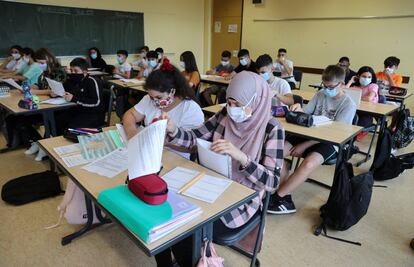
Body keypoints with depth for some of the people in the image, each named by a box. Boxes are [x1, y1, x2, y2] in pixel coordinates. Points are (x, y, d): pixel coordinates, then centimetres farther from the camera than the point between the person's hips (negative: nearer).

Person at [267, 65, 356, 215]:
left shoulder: (348, 105, -7)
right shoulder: (320, 95, 9)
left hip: (330, 143, -5)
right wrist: (299, 110, -18)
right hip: (310, 135, 6)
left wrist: (304, 146, -19)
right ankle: (286, 198, -14)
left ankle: (277, 197, -19)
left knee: (309, 163, -37)